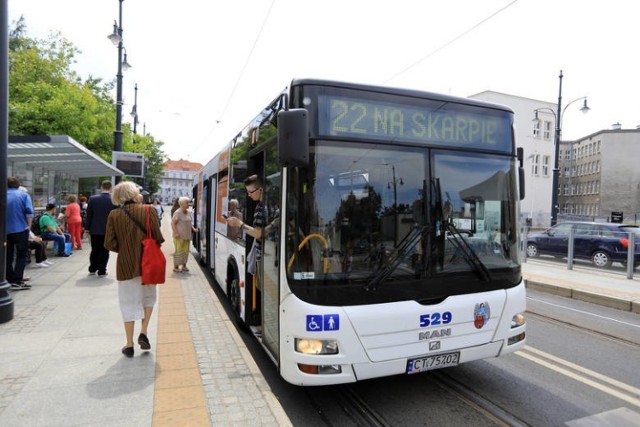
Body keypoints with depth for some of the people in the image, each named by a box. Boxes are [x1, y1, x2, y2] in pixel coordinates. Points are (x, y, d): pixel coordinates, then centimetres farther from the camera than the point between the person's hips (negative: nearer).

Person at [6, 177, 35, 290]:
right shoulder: (24, 195, -1)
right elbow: (29, 212, -12)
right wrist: (29, 226, -1)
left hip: (5, 231, 3)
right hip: (20, 229, -3)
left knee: (7, 256, 13)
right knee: (22, 255, 2)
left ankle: (10, 279, 20)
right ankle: (17, 282, -6)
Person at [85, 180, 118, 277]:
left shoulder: (92, 199, -5)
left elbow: (88, 215, -1)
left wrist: (87, 228, 7)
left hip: (95, 229, 2)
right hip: (108, 229, -2)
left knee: (94, 250, 15)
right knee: (104, 251, 5)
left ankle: (92, 269, 24)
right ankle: (101, 271, 8)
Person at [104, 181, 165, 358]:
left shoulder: (114, 215, -6)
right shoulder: (149, 211, -9)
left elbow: (110, 244, -7)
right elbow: (158, 238, -11)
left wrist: (123, 250, 13)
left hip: (125, 265, 0)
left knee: (129, 303, 11)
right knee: (148, 297, 22)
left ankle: (129, 345, 17)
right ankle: (143, 333, 11)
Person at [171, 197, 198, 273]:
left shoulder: (188, 212, 11)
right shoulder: (177, 212, -12)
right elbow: (173, 223, -15)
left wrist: (193, 228, 5)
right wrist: (176, 233, -21)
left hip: (187, 236, 7)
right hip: (179, 236, -7)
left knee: (186, 251, 11)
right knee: (178, 251, -3)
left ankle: (184, 265, 22)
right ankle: (176, 267, 7)